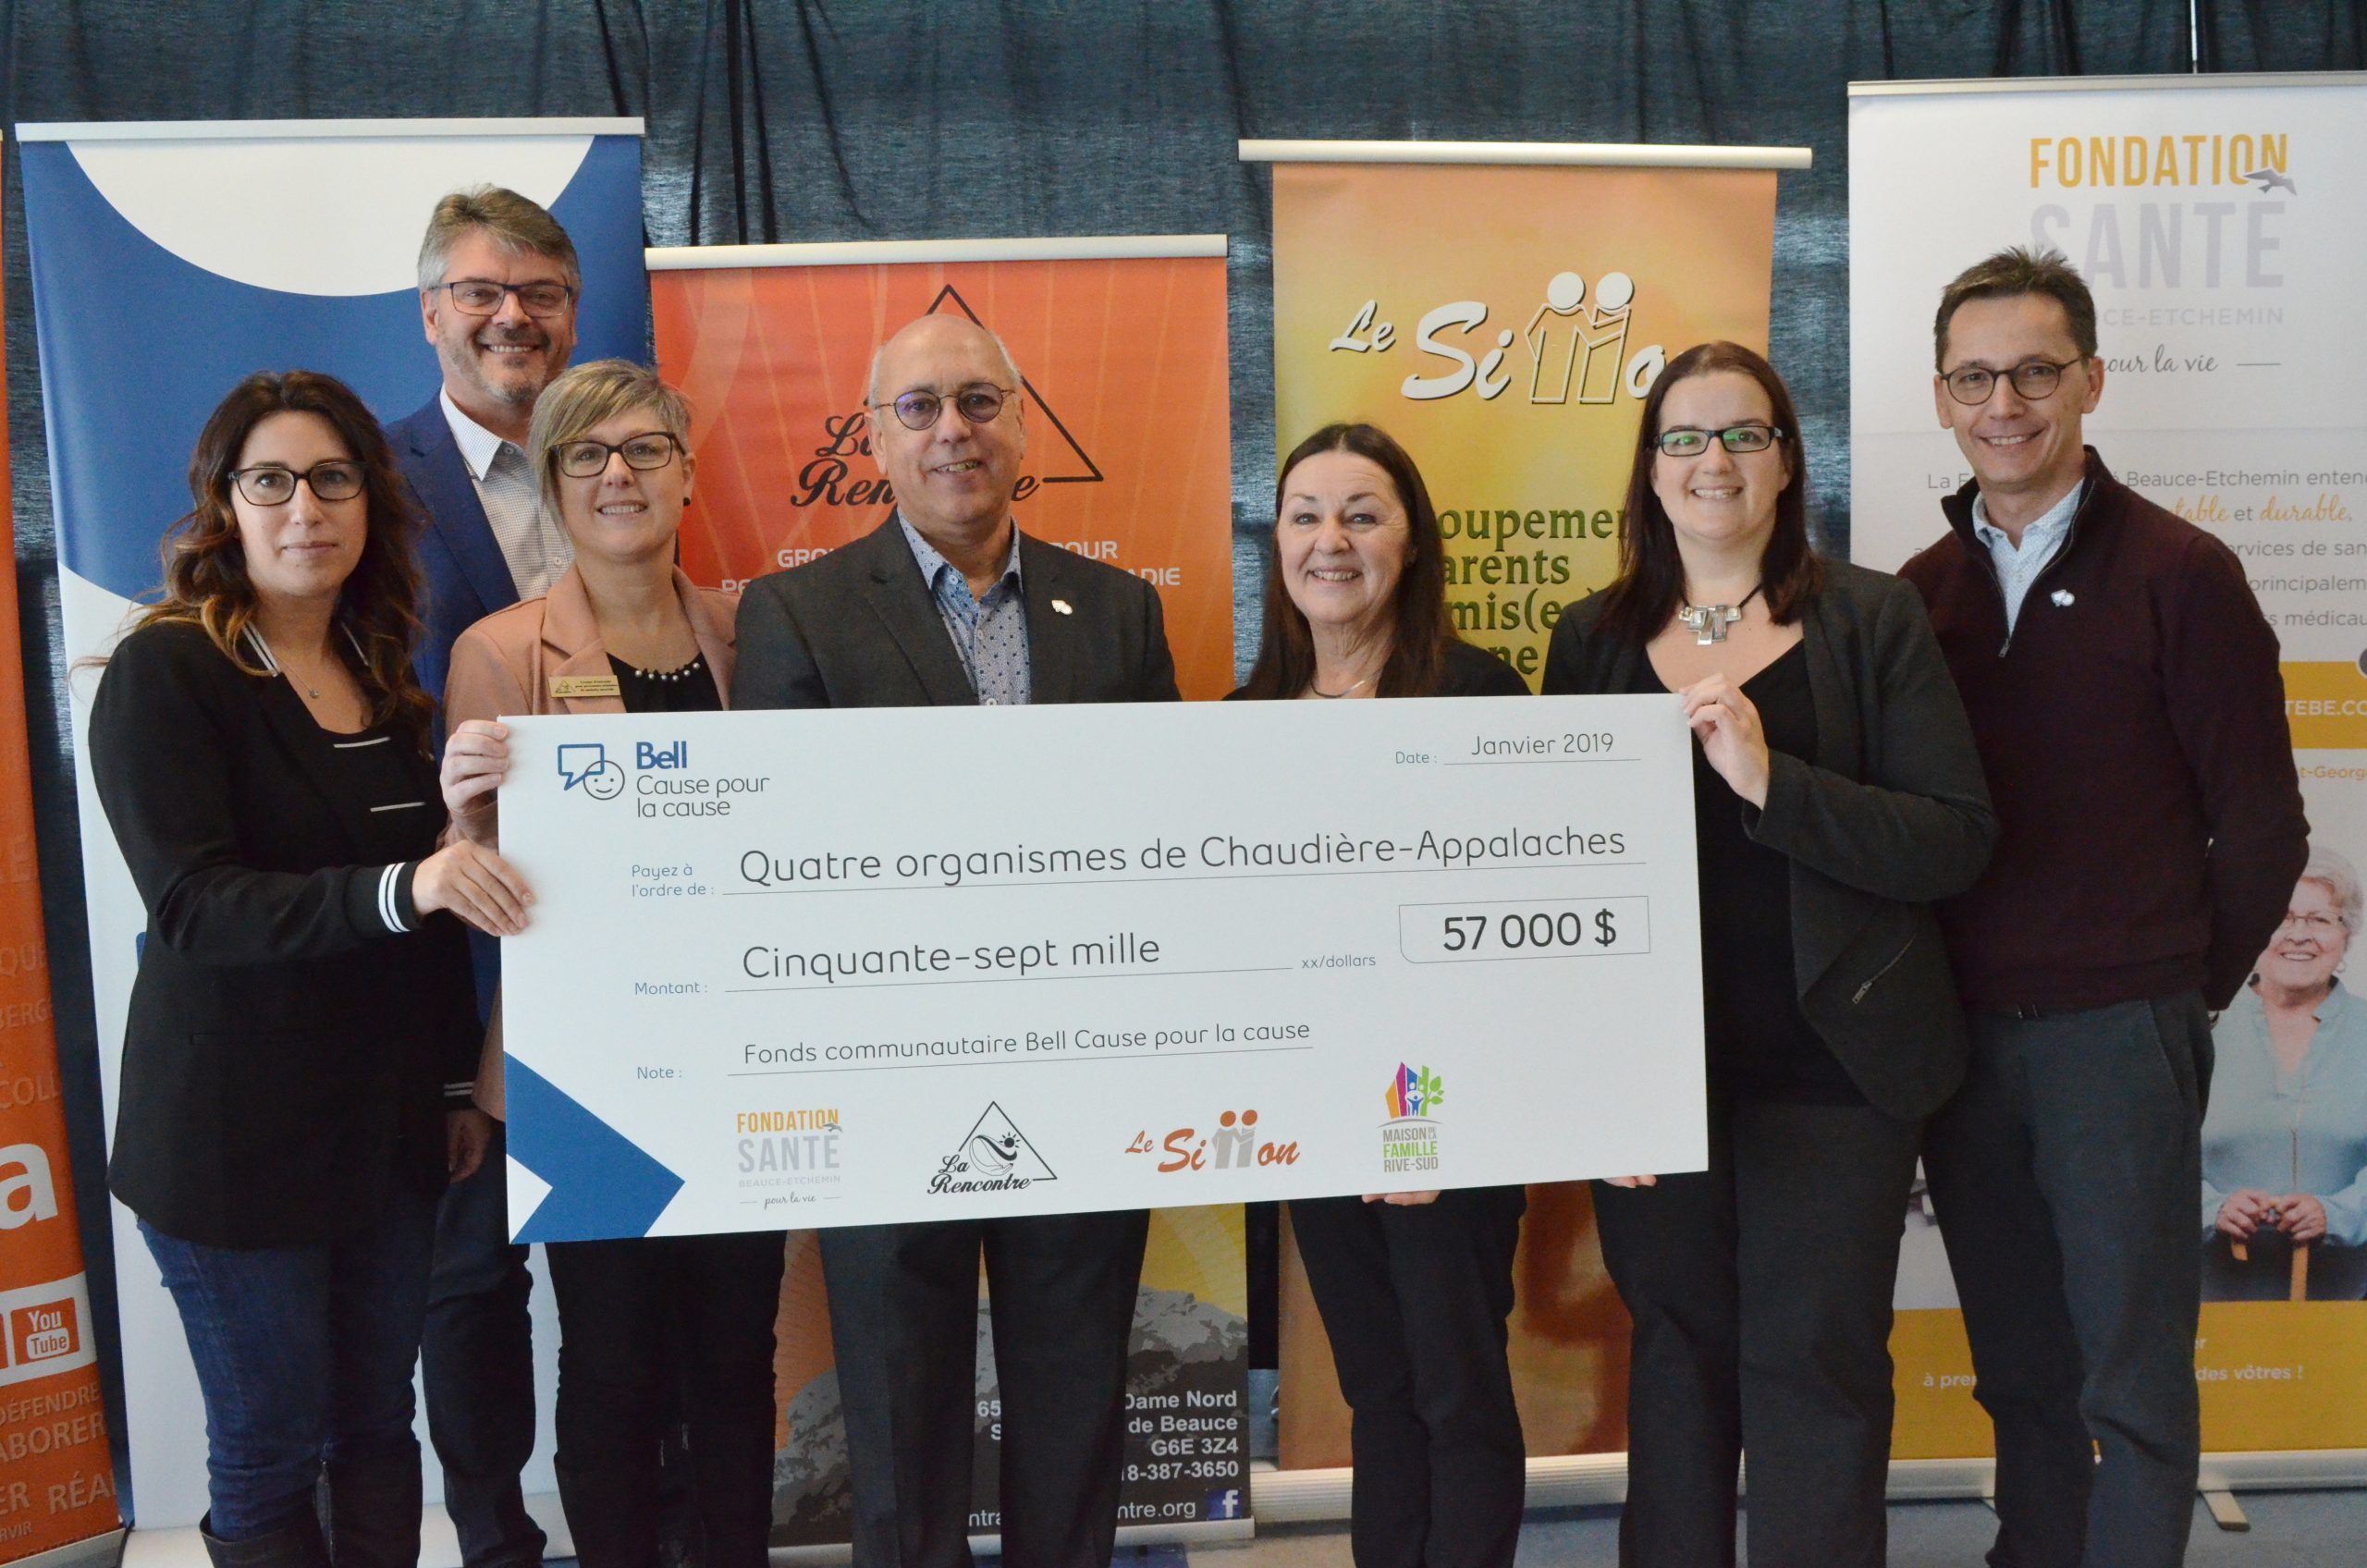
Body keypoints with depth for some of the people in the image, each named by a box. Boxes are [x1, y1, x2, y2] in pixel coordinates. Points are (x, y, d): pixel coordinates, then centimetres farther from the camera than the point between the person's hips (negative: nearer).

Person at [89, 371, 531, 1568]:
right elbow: (191, 904, -21)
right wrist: (398, 888, -35)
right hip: (235, 1137, -5)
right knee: (271, 1450, 6)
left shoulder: (383, 674, 8)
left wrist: (456, 1083, 14)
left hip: (387, 1121, 6)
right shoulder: (166, 672, -10)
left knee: (377, 1421, 13)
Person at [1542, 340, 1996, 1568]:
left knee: (1814, 1358, 1)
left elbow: (1958, 841, -8)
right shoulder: (1593, 637, 7)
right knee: (1678, 1343, 13)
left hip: (1826, 1056, -2)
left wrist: (1767, 777, -21)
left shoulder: (1873, 620, 0)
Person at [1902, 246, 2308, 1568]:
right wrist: (1926, 1002, 3)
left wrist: (2180, 992, 1)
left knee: (2134, 1376, 3)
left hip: (2116, 1035, -4)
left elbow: (2261, 827, -3)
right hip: (1962, 1035, 4)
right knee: (2019, 1366, 15)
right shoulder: (1920, 594, 7)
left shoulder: (2180, 575, -5)